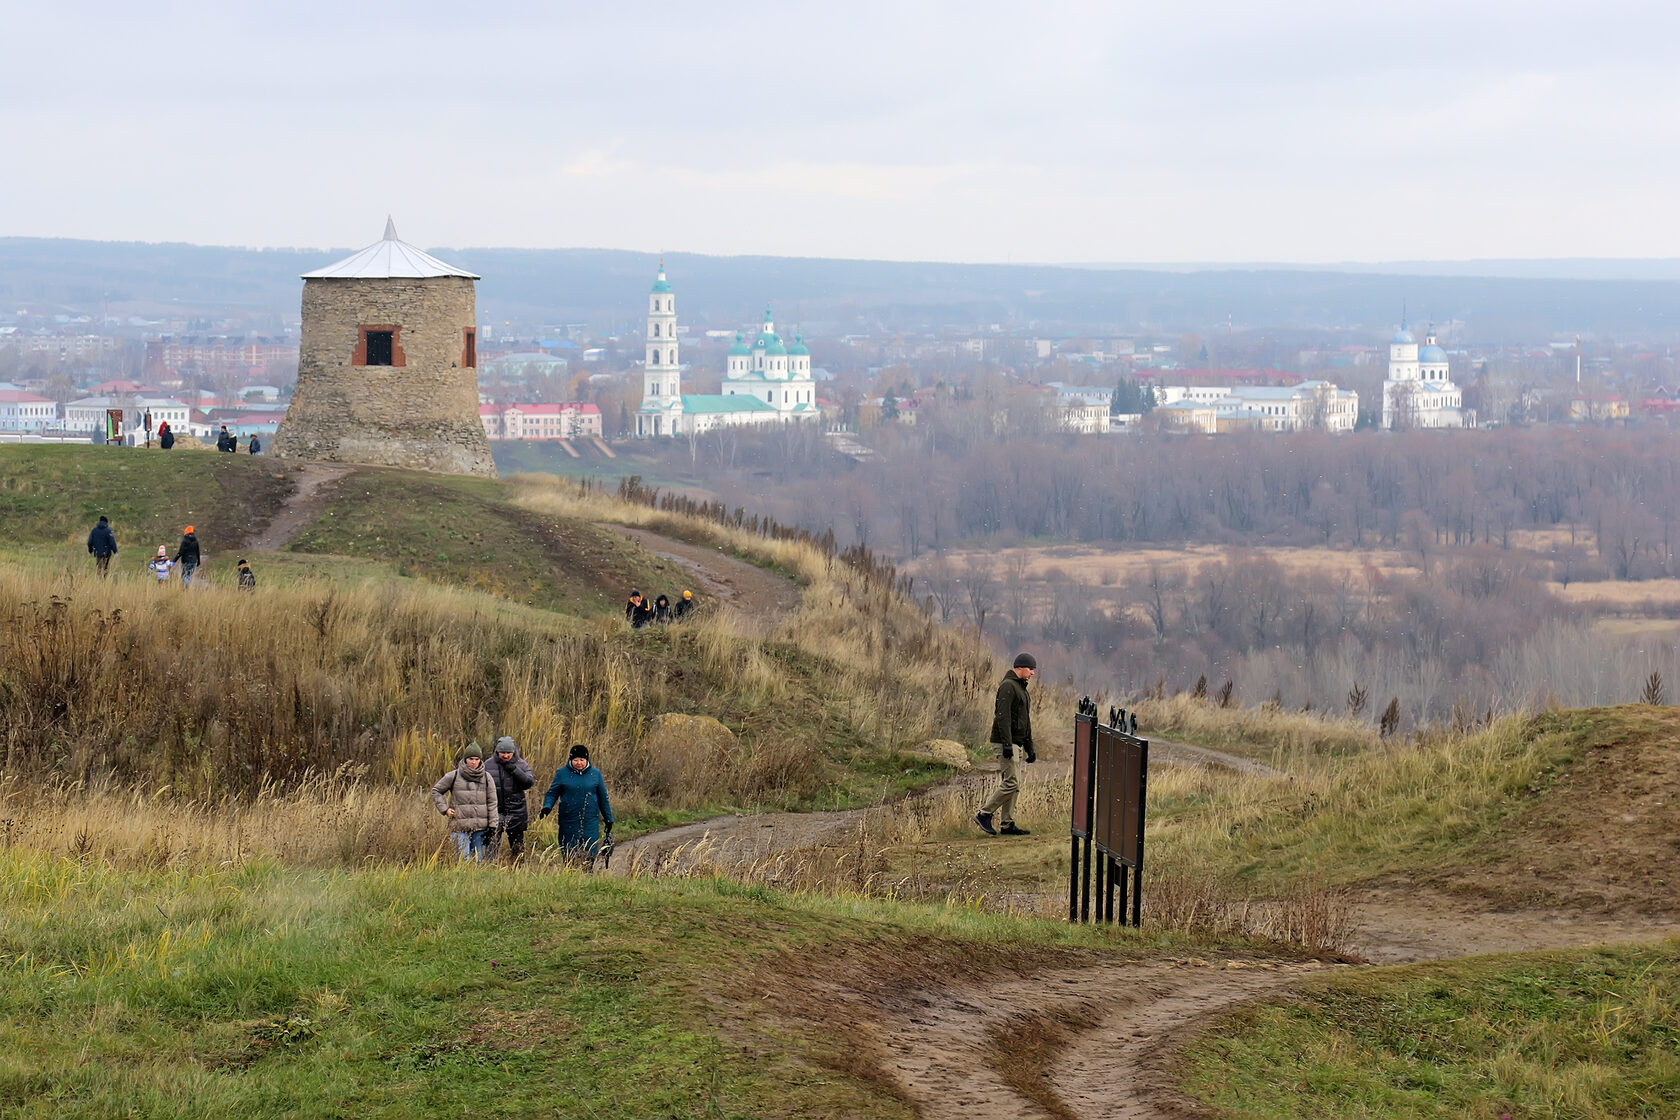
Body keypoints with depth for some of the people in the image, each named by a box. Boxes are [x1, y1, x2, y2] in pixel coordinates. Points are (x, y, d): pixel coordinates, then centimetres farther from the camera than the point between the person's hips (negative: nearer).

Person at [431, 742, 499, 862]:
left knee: (478, 859, 5)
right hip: (460, 826, -2)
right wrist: (445, 809, 0)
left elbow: (492, 803, 8)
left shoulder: (486, 778, 8)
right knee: (464, 859, -12)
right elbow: (436, 791, 14)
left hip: (480, 827, 2)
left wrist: (492, 826, 2)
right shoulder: (454, 776, 2)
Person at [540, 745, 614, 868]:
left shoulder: (595, 774, 7)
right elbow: (552, 793, 6)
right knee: (570, 856, 0)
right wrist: (547, 807, -14)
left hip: (590, 823, 0)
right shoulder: (562, 773, 3)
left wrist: (609, 820, 16)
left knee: (589, 856, -5)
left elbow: (603, 798, 14)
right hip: (568, 823, 0)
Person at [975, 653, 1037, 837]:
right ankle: (984, 814, -6)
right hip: (1005, 741, -10)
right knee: (1012, 782, -13)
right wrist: (1007, 744, -27)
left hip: (1015, 743, 10)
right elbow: (1003, 716, -21)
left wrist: (1029, 748, 25)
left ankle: (1007, 824, 9)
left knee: (1013, 784, 8)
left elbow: (1025, 720, 27)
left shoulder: (1021, 688, 21)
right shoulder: (1008, 686, -12)